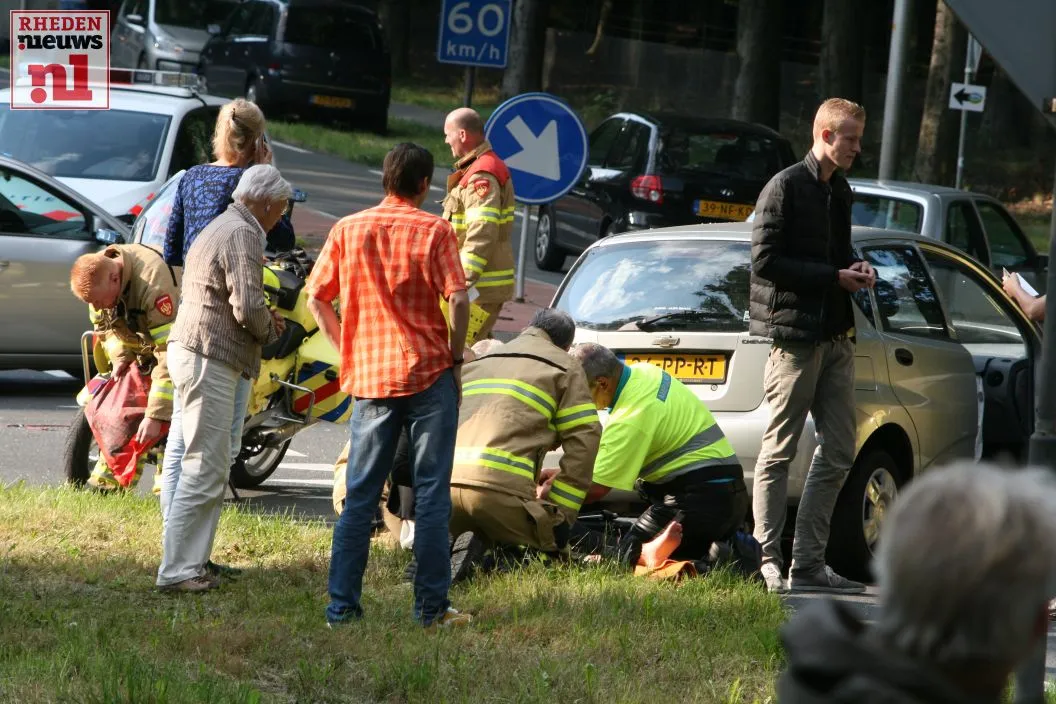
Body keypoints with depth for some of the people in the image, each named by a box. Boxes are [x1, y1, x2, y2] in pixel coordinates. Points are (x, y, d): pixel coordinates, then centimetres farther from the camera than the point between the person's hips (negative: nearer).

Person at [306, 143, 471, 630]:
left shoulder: (348, 230, 4)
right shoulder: (434, 231, -5)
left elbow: (316, 300, 5)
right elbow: (458, 301, -13)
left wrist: (347, 349, 13)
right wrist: (455, 358, -1)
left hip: (368, 376, 3)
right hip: (428, 375, -3)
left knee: (359, 497, 8)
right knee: (431, 494, 3)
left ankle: (341, 607, 5)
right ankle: (432, 608, 4)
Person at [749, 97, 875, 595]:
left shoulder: (838, 191, 17)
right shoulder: (786, 188, -8)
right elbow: (766, 261, -14)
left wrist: (855, 272, 6)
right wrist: (834, 277, -14)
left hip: (835, 336, 8)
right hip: (795, 334, -8)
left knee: (837, 454, 7)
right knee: (778, 453, -4)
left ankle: (808, 563, 11)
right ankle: (768, 560, -1)